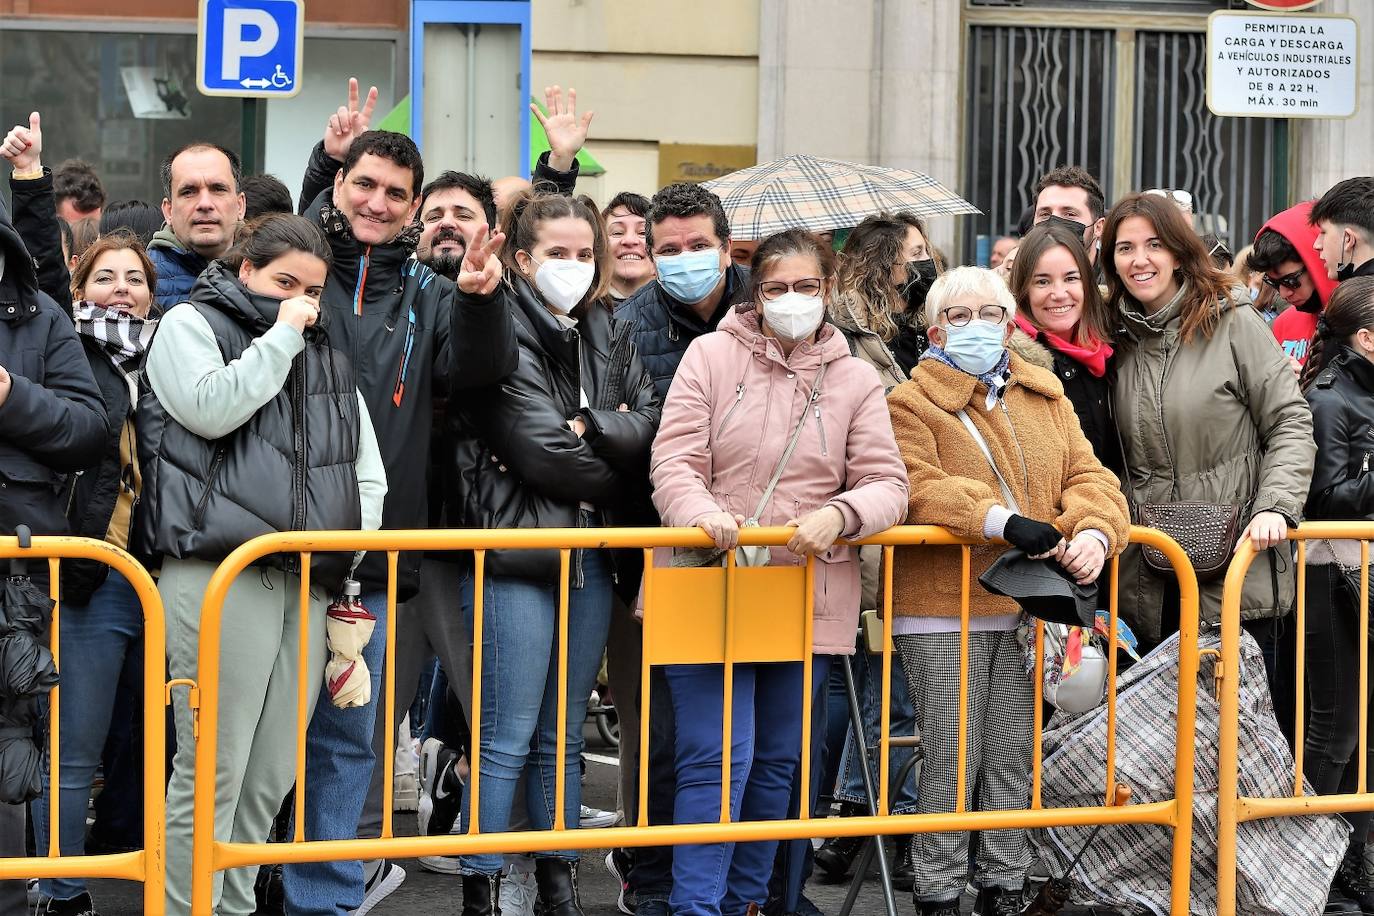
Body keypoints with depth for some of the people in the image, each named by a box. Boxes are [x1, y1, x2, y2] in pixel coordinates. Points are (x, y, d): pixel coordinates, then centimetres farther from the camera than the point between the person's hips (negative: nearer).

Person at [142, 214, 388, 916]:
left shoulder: (326, 352, 24)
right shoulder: (190, 324, 9)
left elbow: (367, 467, 25)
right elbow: (210, 408, -11)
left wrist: (354, 541, 10)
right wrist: (281, 335, -3)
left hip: (307, 581, 6)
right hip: (217, 574, -6)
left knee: (273, 773, 6)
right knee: (215, 767, -10)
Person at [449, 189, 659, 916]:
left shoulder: (608, 336, 13)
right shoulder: (503, 334, -8)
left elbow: (650, 425, 1)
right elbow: (542, 452, -16)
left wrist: (589, 427, -15)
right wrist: (615, 467, -2)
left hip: (590, 552, 6)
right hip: (515, 554, -6)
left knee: (562, 734, 13)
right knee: (508, 737, -5)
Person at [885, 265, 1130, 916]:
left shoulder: (1046, 398, 16)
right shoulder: (910, 404, -1)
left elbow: (1087, 475, 8)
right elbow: (918, 487, -17)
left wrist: (1094, 530, -14)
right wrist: (1004, 520, -28)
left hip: (1028, 610, 5)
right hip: (942, 613, -5)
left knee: (1014, 756, 10)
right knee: (951, 759, -1)